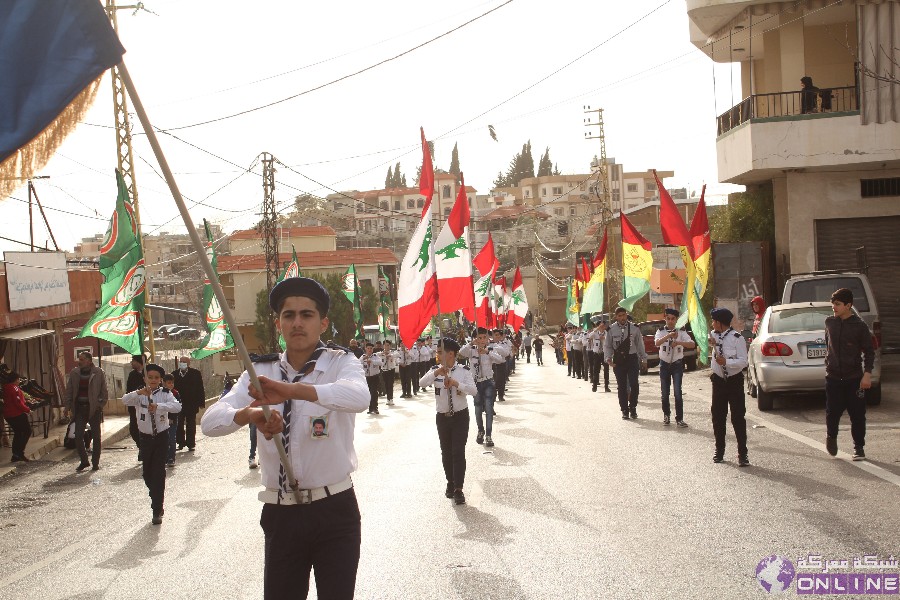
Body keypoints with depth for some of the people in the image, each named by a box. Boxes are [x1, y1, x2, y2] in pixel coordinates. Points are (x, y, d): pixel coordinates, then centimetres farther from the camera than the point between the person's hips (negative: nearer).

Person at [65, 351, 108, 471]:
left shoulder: (98, 372, -3)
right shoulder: (74, 373, 6)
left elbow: (104, 390, 0)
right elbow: (69, 391, 10)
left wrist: (101, 405, -7)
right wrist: (70, 406, 1)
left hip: (94, 408, -3)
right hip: (79, 408, 3)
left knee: (96, 436, 5)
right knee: (78, 436, -2)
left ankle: (95, 462, 15)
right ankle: (84, 461, 13)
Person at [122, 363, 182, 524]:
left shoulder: (165, 394, -6)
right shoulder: (140, 395, -2)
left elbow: (177, 407, -22)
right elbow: (124, 400, -21)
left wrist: (158, 406, -36)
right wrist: (139, 392, -38)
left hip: (161, 437, -3)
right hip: (145, 438, 3)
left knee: (159, 473, -7)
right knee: (147, 474, 13)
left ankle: (157, 511, -1)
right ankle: (158, 503, 37)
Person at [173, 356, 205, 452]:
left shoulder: (195, 373, -2)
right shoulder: (175, 374, 4)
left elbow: (200, 389, -2)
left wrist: (201, 402, -7)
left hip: (191, 405, -2)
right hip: (178, 404, 2)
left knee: (191, 425, 4)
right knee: (179, 425, 4)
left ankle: (191, 444, 10)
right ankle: (181, 443, 16)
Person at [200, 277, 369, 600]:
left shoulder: (340, 363, -5)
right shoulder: (261, 373, 4)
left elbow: (359, 396, -30)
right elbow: (210, 421, -10)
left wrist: (290, 390, -44)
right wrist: (249, 414, -32)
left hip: (334, 511, -2)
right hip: (280, 513, 3)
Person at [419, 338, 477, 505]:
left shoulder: (463, 371, -8)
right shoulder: (435, 370, -1)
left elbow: (474, 390, -17)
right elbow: (422, 382, -18)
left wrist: (457, 384, -31)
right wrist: (436, 373, -34)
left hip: (460, 416, -3)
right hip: (442, 416, 3)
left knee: (458, 452, -8)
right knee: (446, 452, 12)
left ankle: (458, 489, -5)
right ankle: (450, 483, 28)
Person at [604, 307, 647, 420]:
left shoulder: (634, 328, 0)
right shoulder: (611, 329, -1)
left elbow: (640, 344, 7)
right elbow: (607, 346, 5)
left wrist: (643, 358, 9)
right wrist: (608, 358, -8)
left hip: (632, 358, -1)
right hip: (618, 360, 1)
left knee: (634, 384, -9)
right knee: (622, 386, 6)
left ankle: (632, 407, 9)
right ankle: (624, 410, 16)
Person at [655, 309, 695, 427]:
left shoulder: (681, 332, -4)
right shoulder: (661, 332, -2)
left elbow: (692, 344, -18)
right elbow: (656, 343, -23)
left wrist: (678, 342, -32)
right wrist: (668, 336, -38)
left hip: (677, 364, -1)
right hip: (664, 364, 1)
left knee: (677, 392, -8)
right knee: (665, 392, 8)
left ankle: (679, 419, -2)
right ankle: (666, 415, 26)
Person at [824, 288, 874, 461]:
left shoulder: (860, 326, -7)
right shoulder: (830, 322, 3)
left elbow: (869, 351, -4)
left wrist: (867, 373, -13)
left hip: (854, 378, -2)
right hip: (833, 377, 2)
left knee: (857, 415, 0)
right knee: (832, 413, 2)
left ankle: (859, 447, 13)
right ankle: (831, 437, 30)